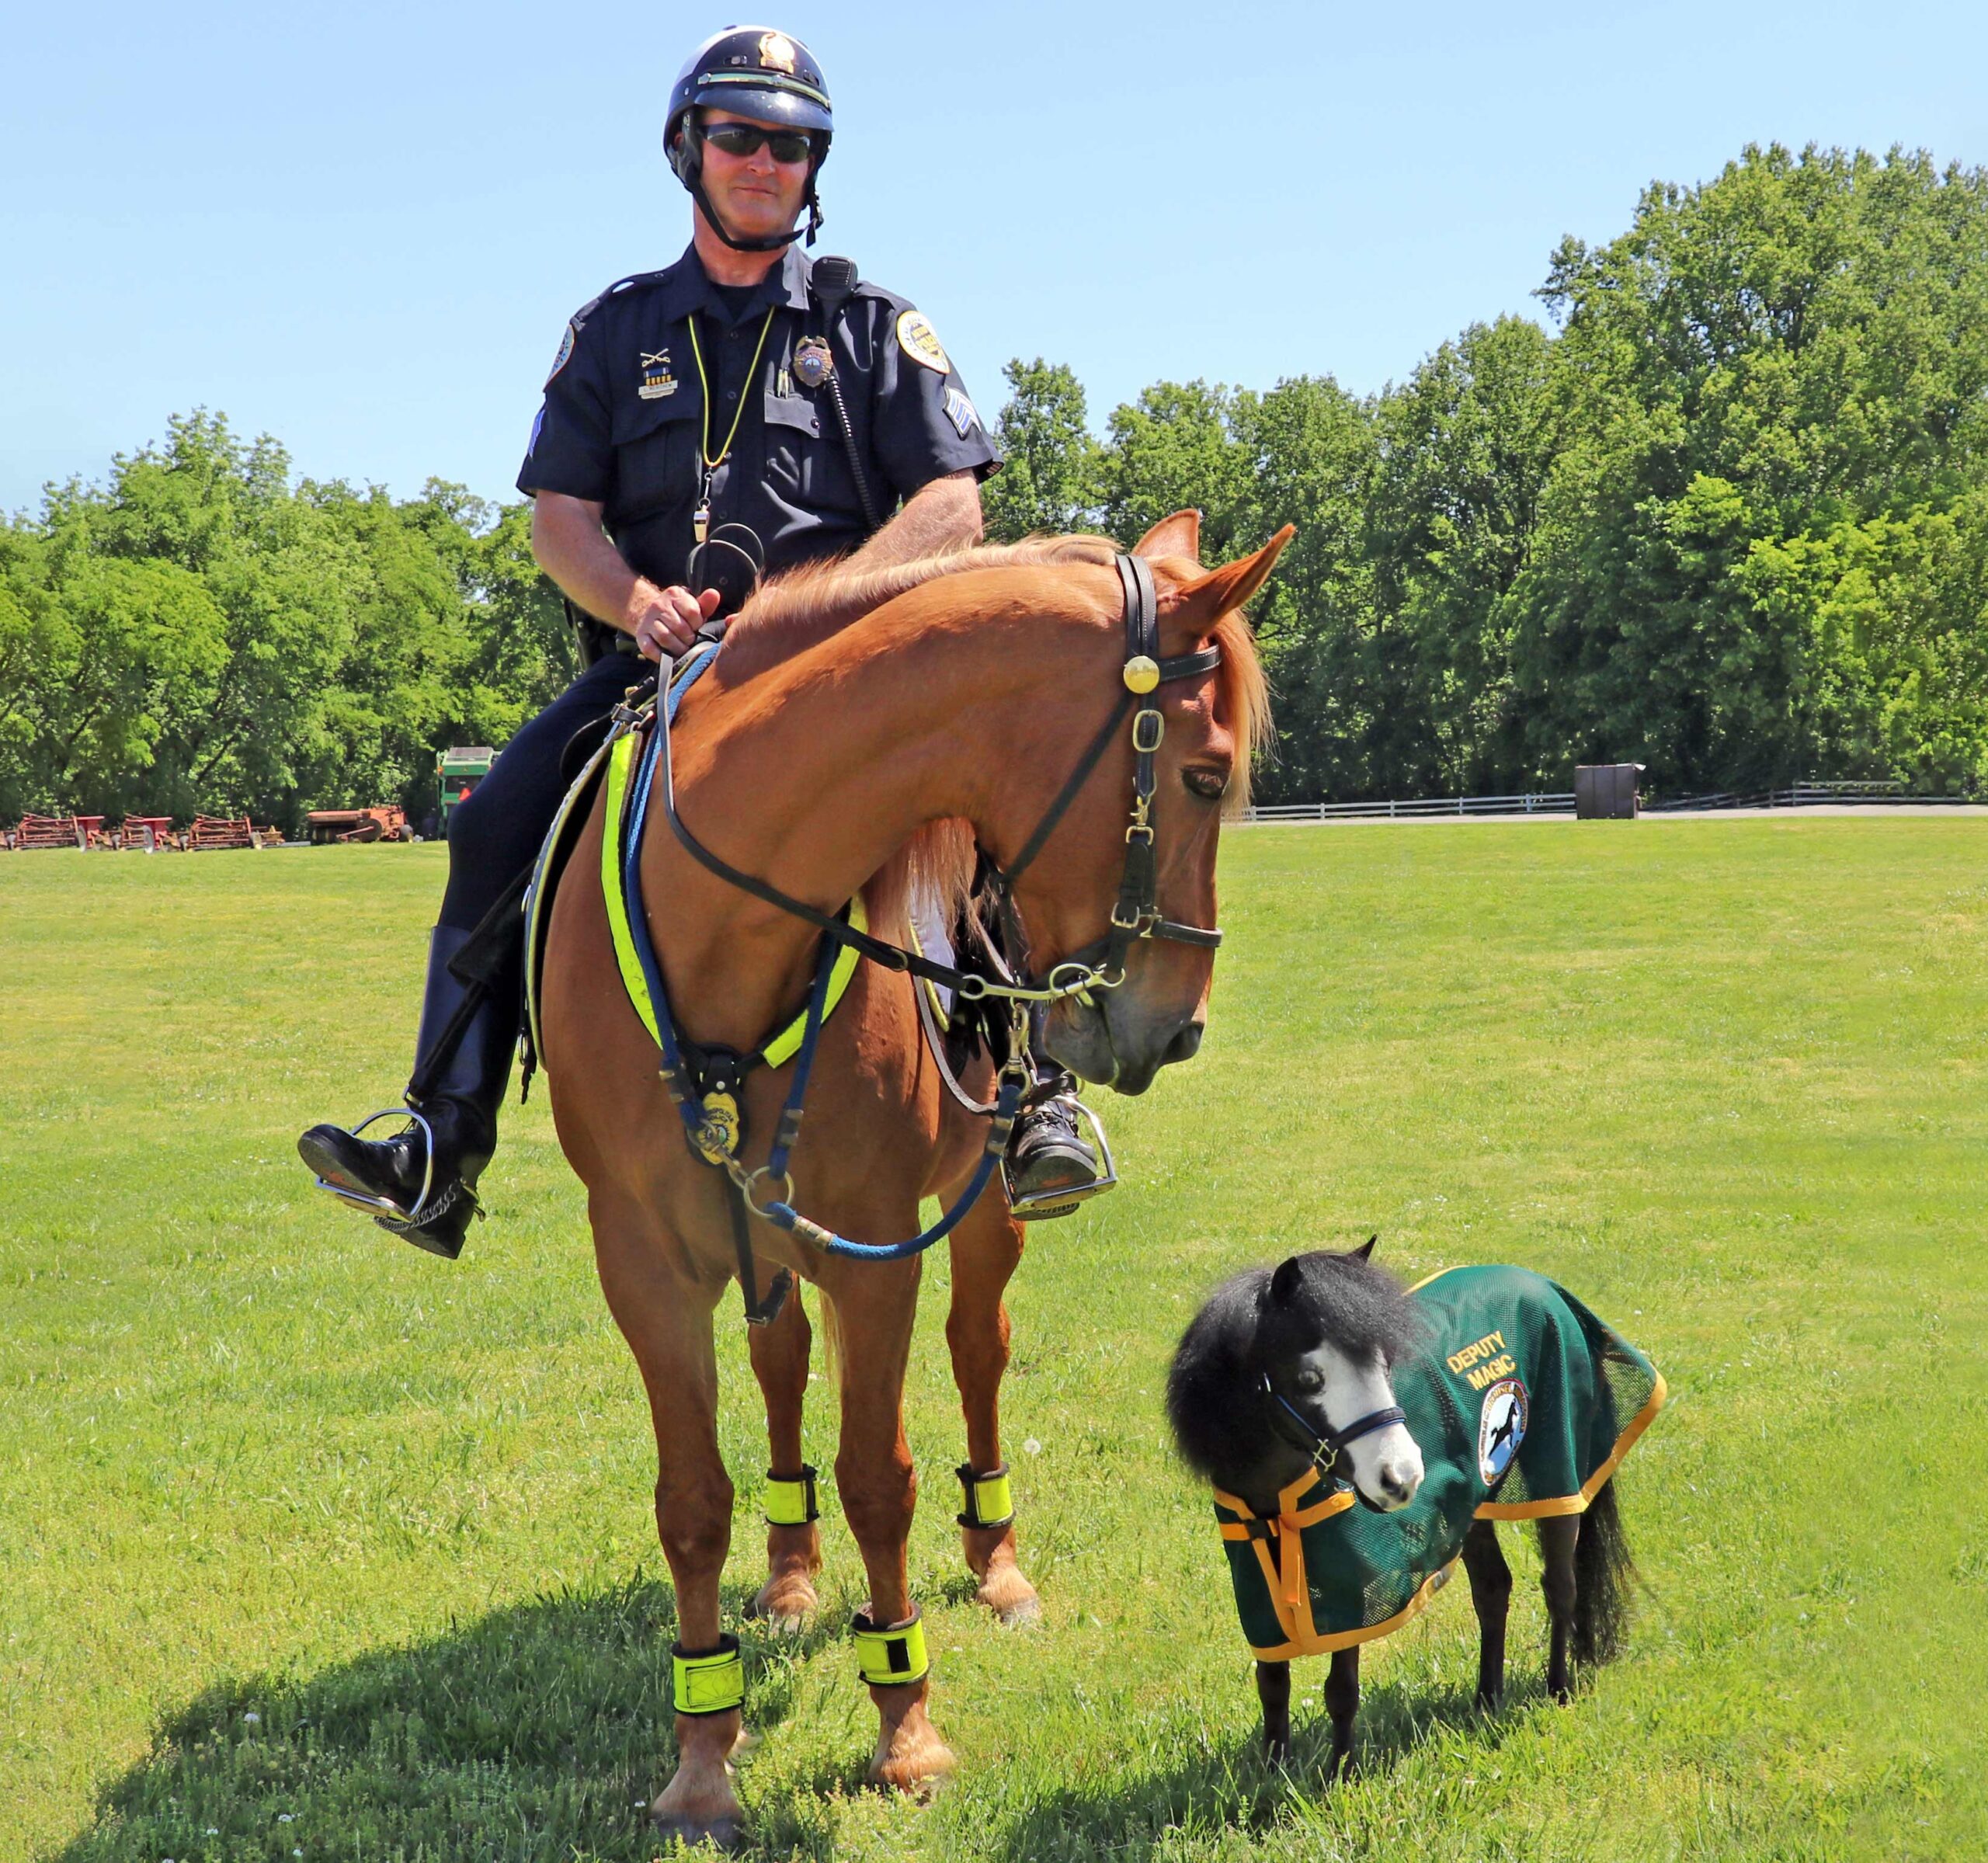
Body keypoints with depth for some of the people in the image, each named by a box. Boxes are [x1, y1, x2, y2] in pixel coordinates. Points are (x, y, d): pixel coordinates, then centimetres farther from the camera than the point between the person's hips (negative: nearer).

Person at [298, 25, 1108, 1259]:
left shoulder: (873, 325, 12)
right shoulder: (616, 331, 17)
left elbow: (952, 504, 2)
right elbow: (560, 518, 9)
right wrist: (637, 602, -13)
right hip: (660, 659, 2)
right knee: (500, 823, -20)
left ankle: (1031, 1103, -25)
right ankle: (442, 1155, -17)